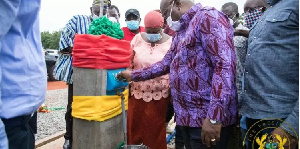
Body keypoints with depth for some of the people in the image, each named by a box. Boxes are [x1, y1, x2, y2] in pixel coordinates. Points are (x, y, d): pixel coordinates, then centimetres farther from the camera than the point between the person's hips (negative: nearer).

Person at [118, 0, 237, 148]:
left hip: (207, 117, -9)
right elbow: (166, 64, 29)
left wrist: (214, 117, -26)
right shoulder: (180, 32, 19)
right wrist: (133, 75, 27)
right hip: (186, 116, 9)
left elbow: (225, 66, -21)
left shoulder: (208, 17, -11)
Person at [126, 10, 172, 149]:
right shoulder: (137, 39, 1)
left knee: (156, 130, 8)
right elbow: (128, 64, 7)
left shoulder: (170, 42, -4)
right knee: (135, 128, 10)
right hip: (137, 94, 2)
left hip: (160, 96, -2)